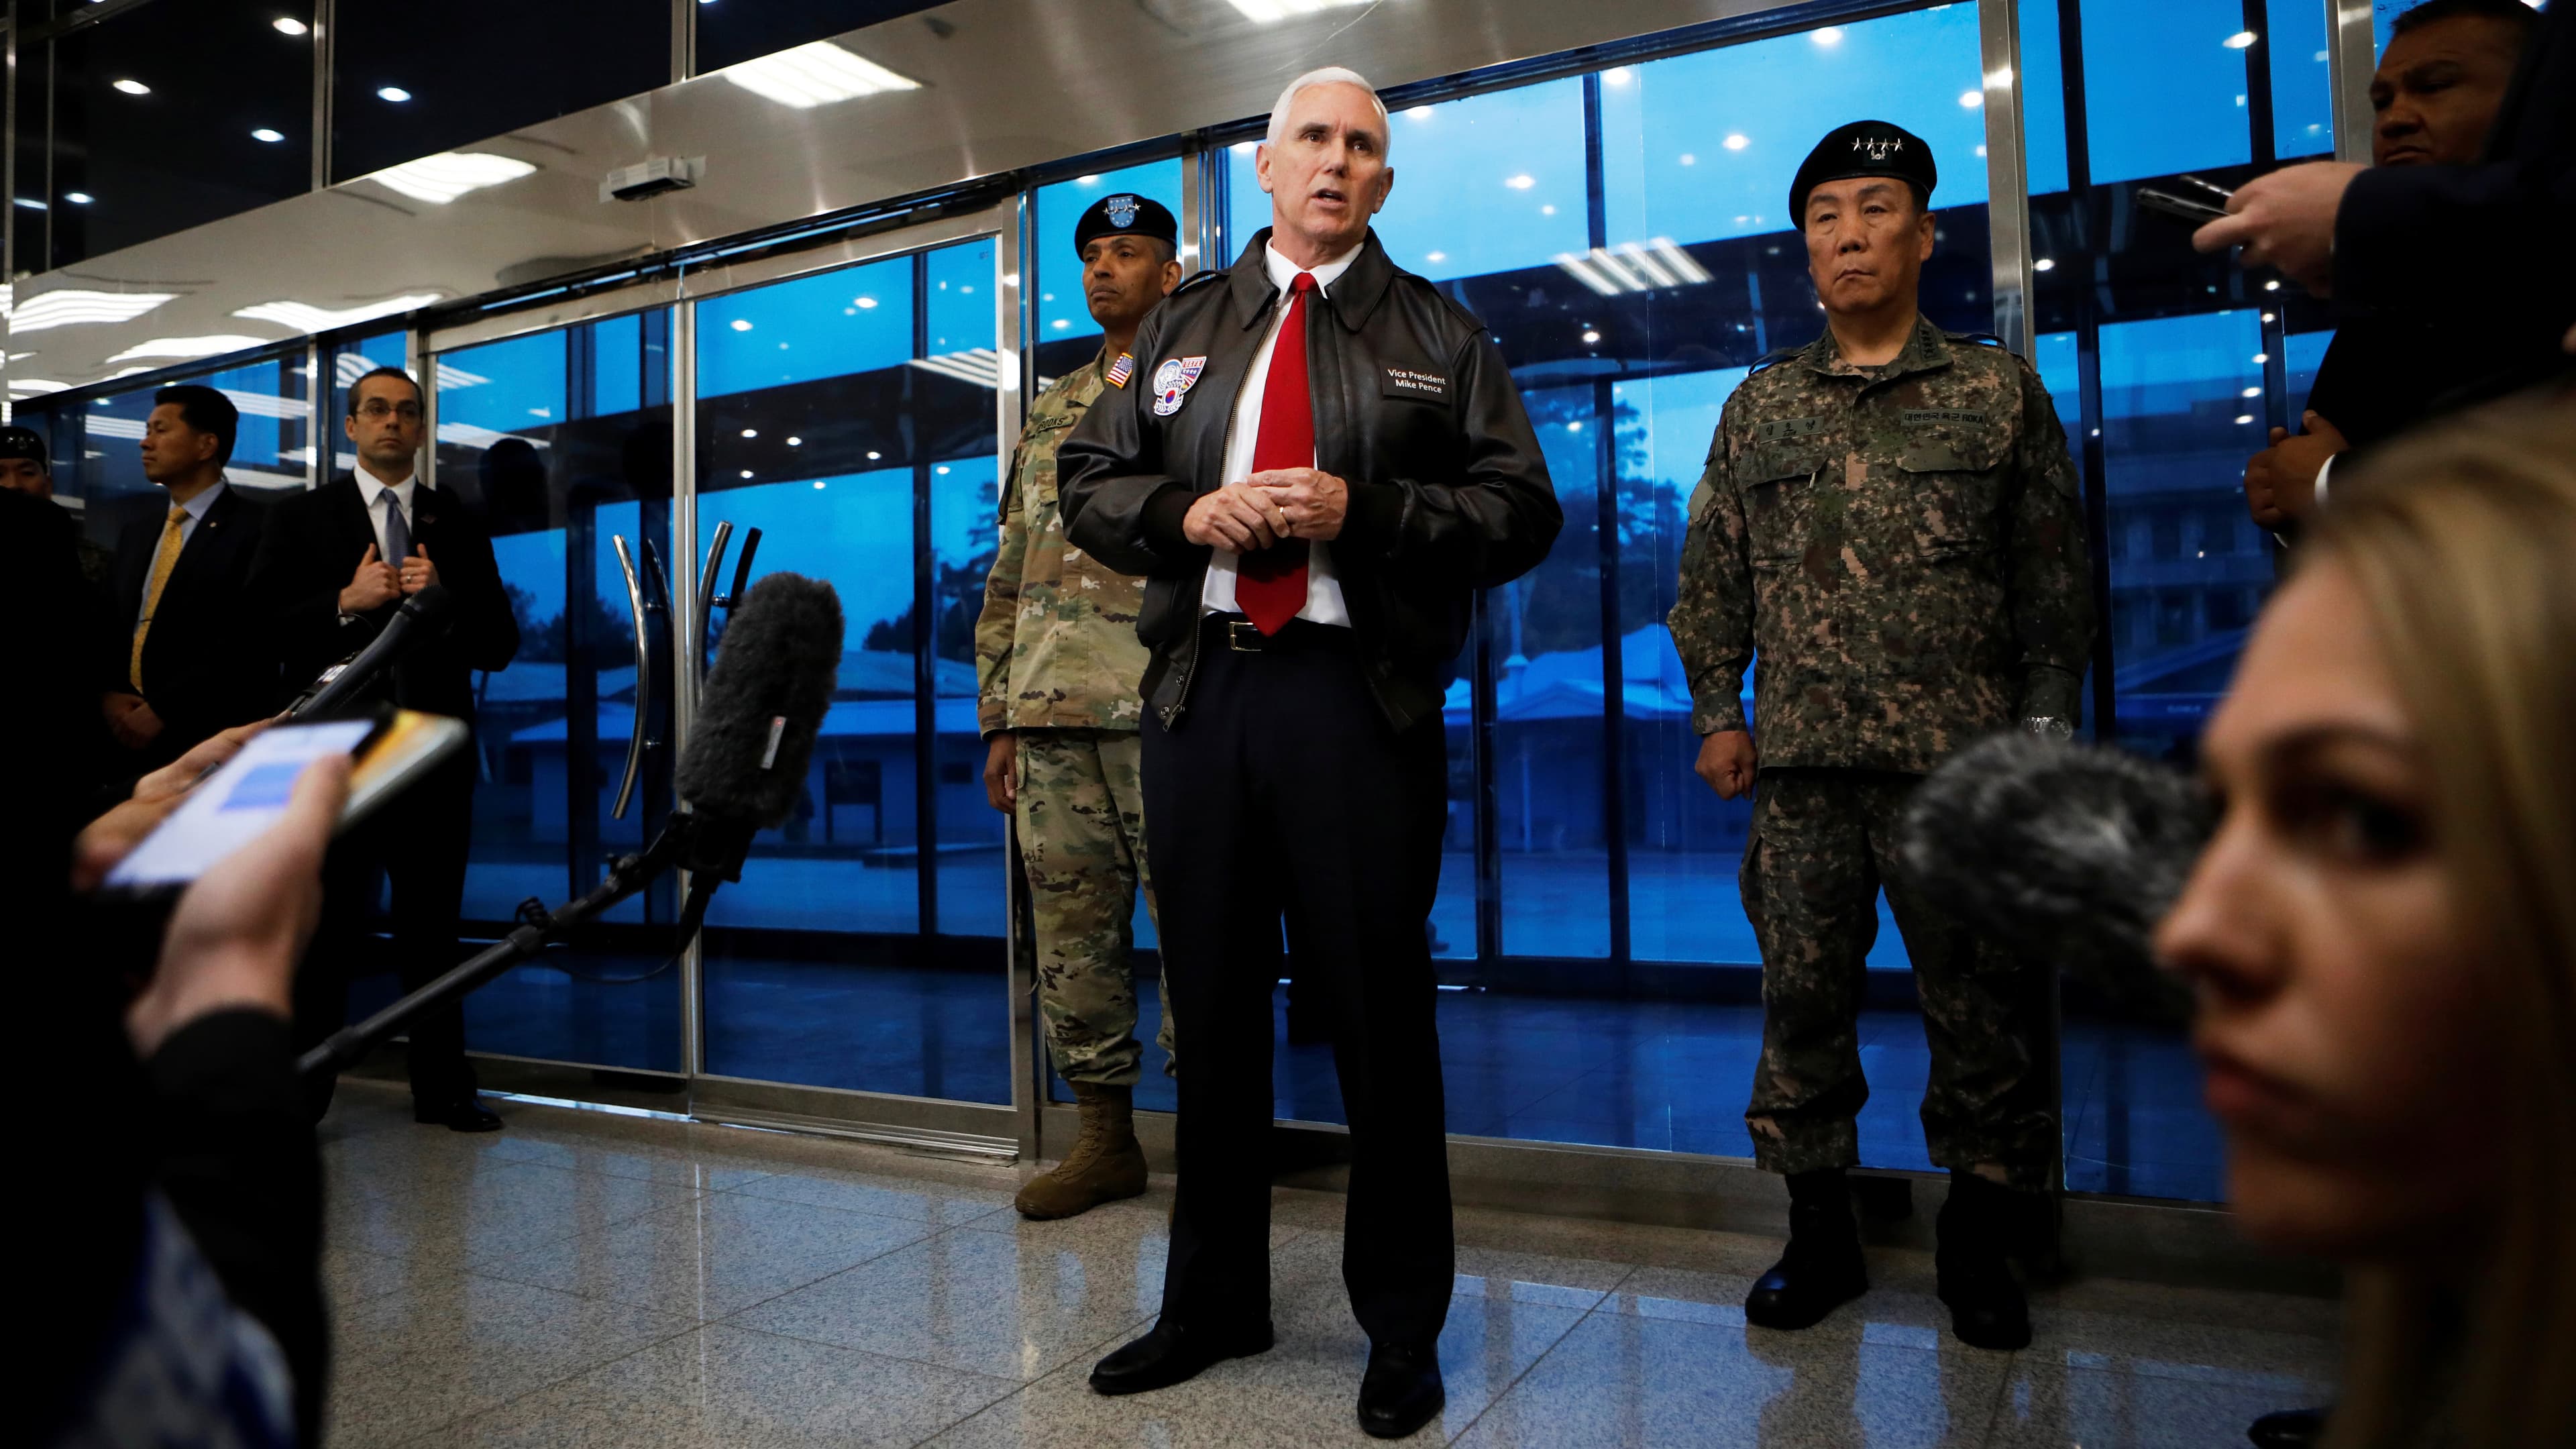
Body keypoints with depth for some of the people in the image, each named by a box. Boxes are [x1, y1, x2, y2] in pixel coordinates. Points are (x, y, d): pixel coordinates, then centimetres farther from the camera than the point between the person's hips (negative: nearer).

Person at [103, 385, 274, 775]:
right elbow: (112, 627, 17)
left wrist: (160, 711, -15)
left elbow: (247, 641, -16)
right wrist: (109, 695, -1)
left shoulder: (257, 530, -9)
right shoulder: (136, 533, 17)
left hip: (208, 740, -6)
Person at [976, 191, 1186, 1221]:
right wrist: (998, 719, 15)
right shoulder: (1050, 413, 22)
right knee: (1070, 927, 7)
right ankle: (1105, 1138, 18)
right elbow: (1009, 574, 21)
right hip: (1052, 712, 6)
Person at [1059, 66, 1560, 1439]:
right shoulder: (1181, 324, 18)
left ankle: (1402, 1325, 19)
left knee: (1379, 1010, 2)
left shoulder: (1438, 332, 10)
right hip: (1199, 690, 3)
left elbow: (1522, 511, 2)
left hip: (1362, 696, -3)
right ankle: (1212, 1300, 28)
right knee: (1212, 1007, 11)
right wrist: (1186, 514, -6)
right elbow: (1087, 483, 15)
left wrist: (1363, 512, -12)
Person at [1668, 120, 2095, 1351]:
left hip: (1959, 755, -1)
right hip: (1800, 762, 2)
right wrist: (1717, 712, 5)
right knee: (1803, 994, 6)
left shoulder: (2000, 391, 8)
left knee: (1979, 1004, 4)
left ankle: (1977, 1244, 21)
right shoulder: (1761, 405, 12)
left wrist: (2043, 726, 0)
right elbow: (1711, 575, 13)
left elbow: (2055, 575, 7)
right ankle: (1819, 1236, 20)